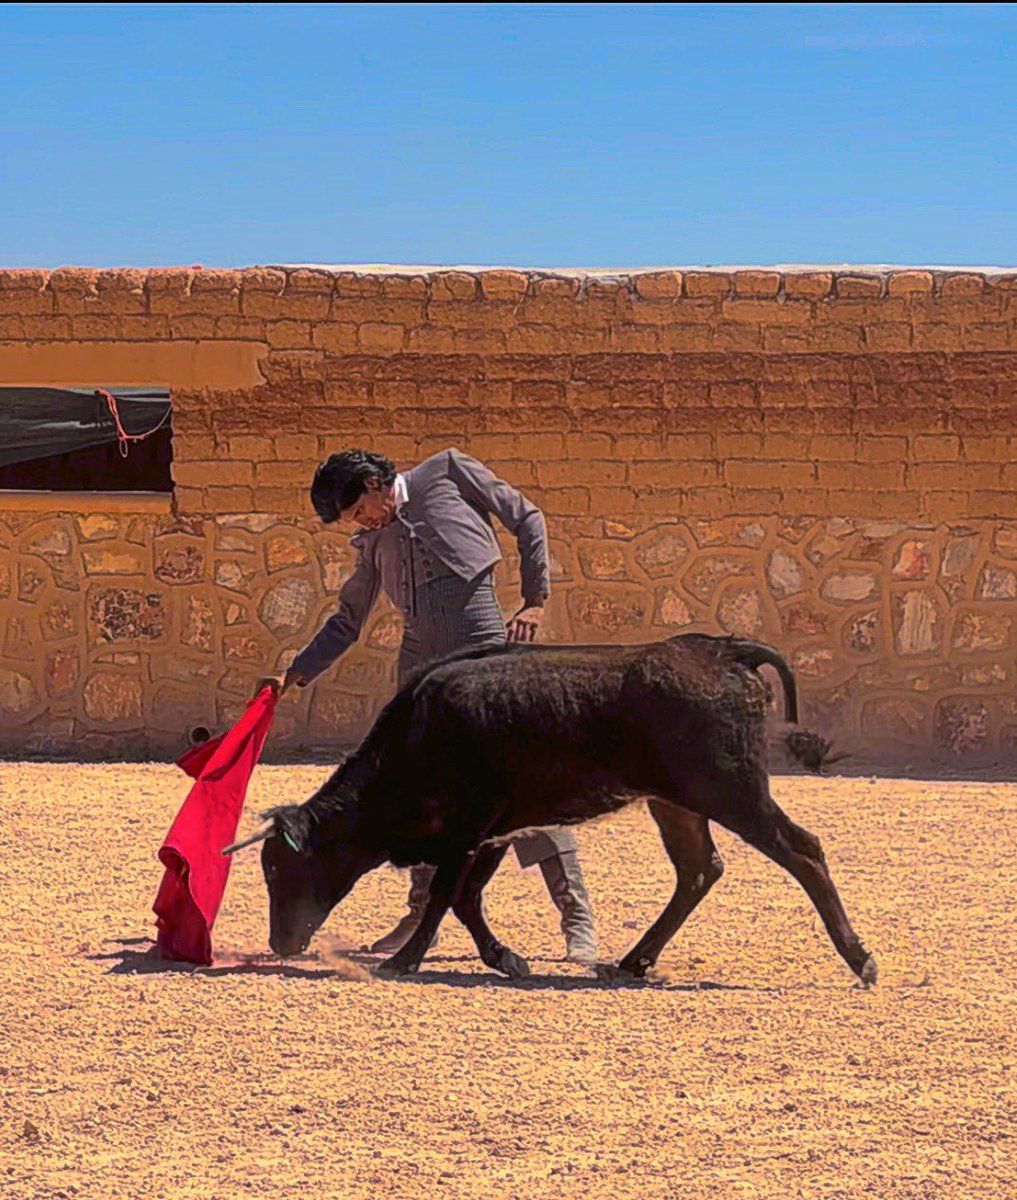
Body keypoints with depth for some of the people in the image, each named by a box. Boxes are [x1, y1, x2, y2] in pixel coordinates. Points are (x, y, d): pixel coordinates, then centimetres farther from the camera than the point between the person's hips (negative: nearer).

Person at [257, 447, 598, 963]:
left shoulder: (447, 473, 4)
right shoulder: (373, 543, 17)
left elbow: (526, 519, 6)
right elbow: (346, 624, 24)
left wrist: (535, 601, -2)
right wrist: (295, 675, 15)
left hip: (483, 649, -6)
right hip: (421, 663, 6)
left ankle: (577, 918, -8)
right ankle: (422, 917, 19)